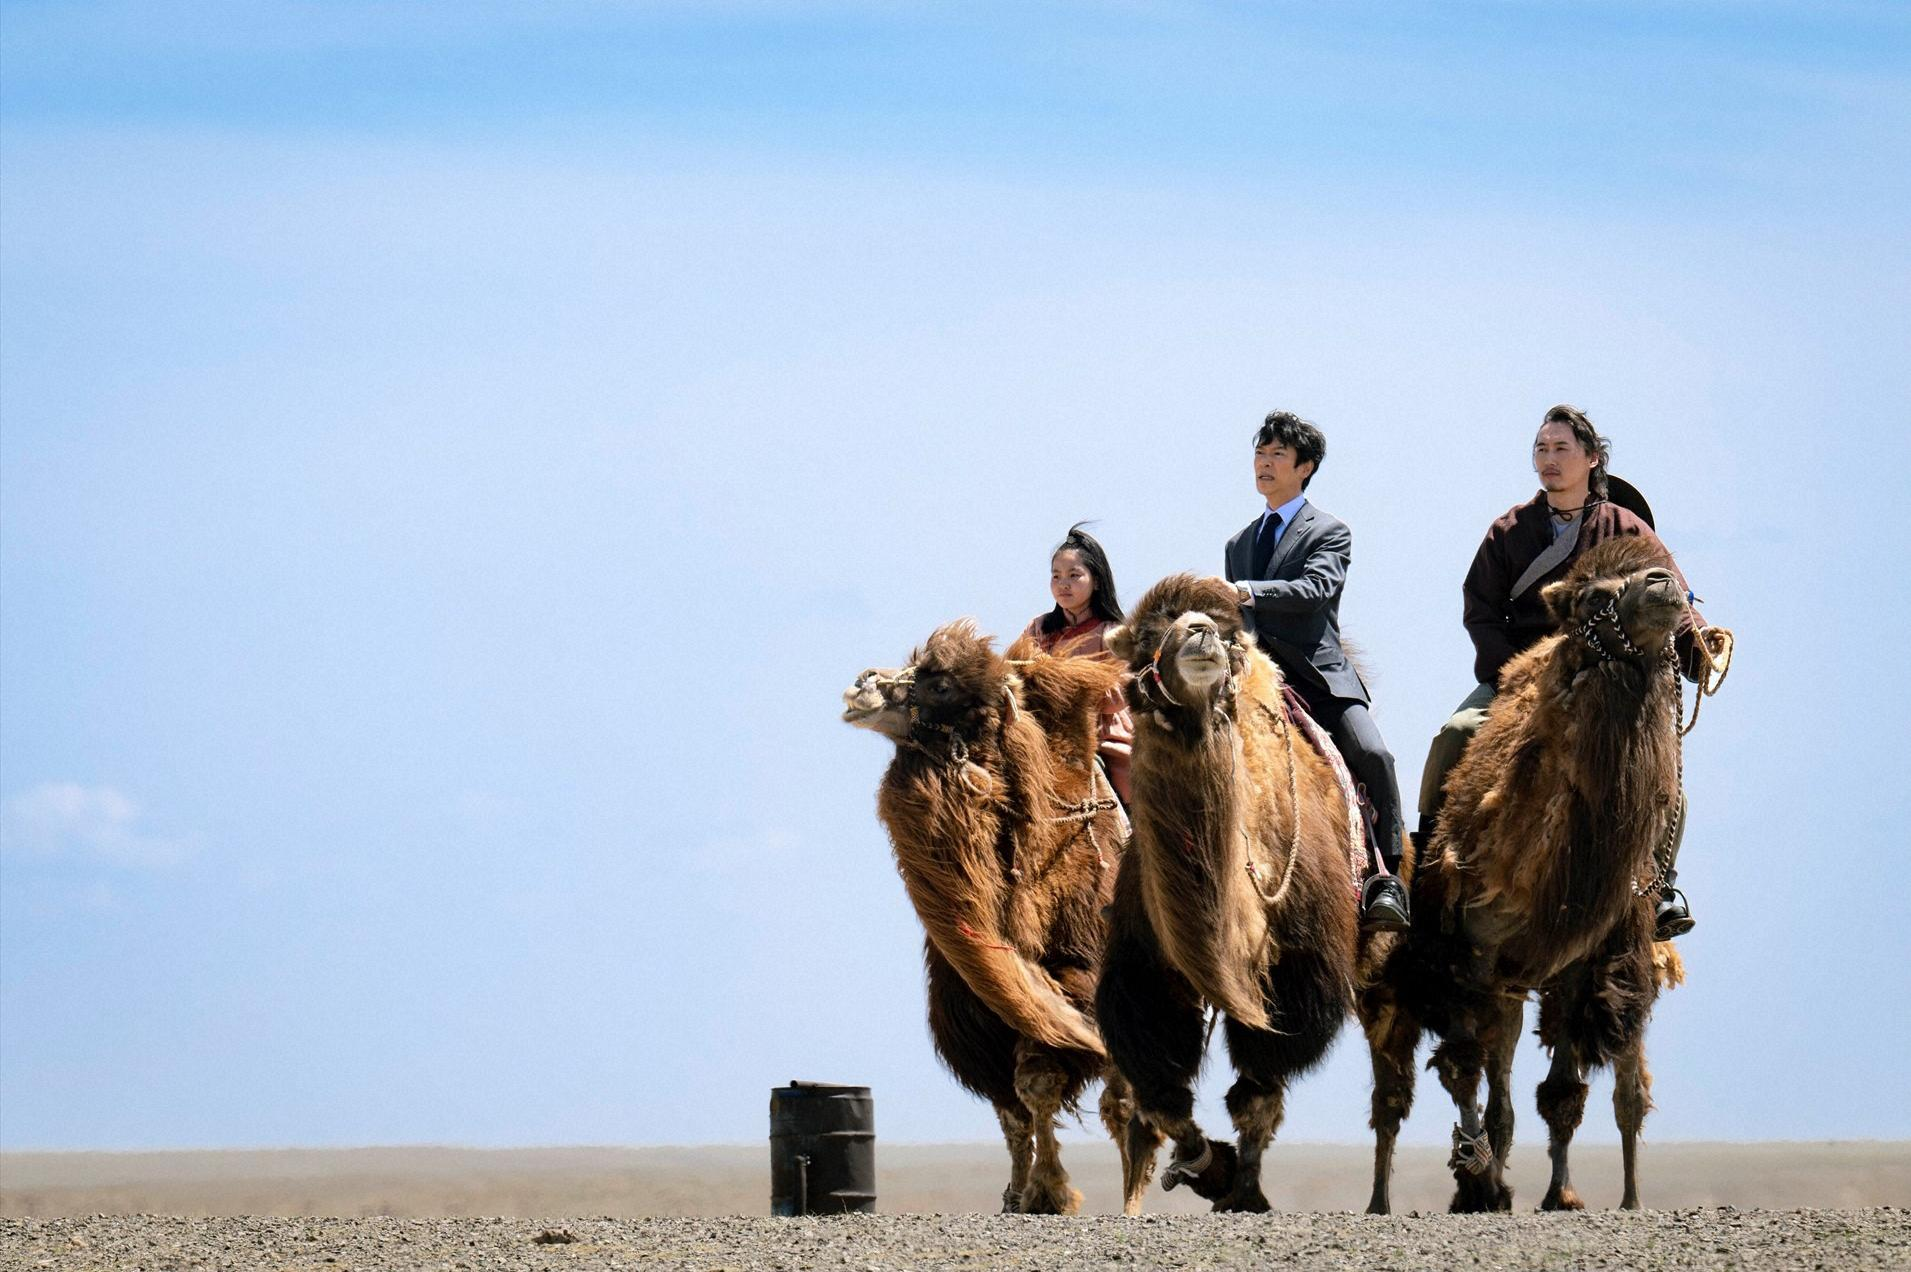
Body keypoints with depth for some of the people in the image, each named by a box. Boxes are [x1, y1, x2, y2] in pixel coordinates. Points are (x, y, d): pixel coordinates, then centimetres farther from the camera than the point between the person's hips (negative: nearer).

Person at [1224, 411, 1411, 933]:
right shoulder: (1239, 544, 26)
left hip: (1319, 675, -5)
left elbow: (1317, 587, -14)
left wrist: (1250, 591, -27)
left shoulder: (1329, 533, 7)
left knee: (1372, 755, -27)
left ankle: (1386, 880, -27)